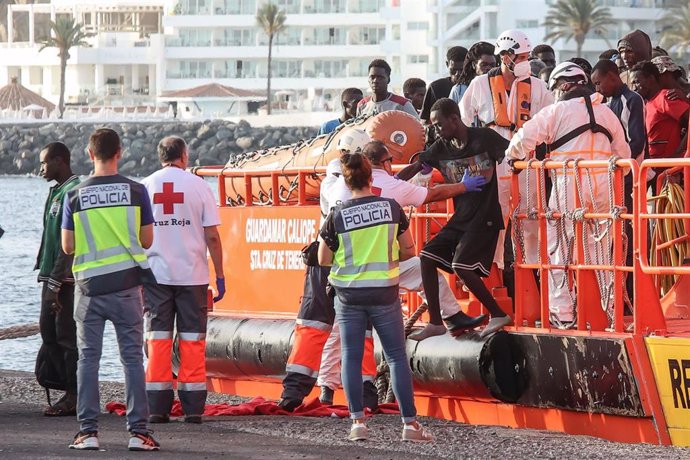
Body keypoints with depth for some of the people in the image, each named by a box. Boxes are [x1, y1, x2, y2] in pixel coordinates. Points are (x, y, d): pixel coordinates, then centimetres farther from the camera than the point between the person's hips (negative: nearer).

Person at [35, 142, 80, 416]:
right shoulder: (57, 192, 17)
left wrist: (56, 282, -21)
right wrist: (46, 275, 18)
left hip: (67, 279, -10)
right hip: (53, 277, 10)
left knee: (67, 335, -6)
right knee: (49, 332, 9)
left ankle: (75, 398, -1)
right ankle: (72, 393, 14)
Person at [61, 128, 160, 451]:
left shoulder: (75, 196, -3)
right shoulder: (136, 192, -4)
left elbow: (68, 246, 1)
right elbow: (147, 241, 3)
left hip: (89, 286, 0)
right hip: (126, 285, 0)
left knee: (88, 358, 6)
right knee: (132, 358, 3)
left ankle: (88, 431, 2)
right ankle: (137, 431, 0)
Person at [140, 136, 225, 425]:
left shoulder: (145, 187, 3)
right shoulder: (198, 185, -1)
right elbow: (211, 236, -3)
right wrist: (220, 275, 4)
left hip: (155, 274, 1)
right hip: (192, 274, -1)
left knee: (157, 339, 5)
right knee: (192, 340, 4)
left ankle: (157, 407, 0)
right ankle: (193, 407, 2)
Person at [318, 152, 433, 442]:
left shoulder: (337, 216, -8)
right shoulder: (391, 208, -5)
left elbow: (323, 260, -1)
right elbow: (408, 251, 1)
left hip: (348, 294, 0)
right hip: (384, 293, 0)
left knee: (351, 357, 9)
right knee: (397, 356, 5)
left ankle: (358, 421, 4)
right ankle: (410, 423, 1)